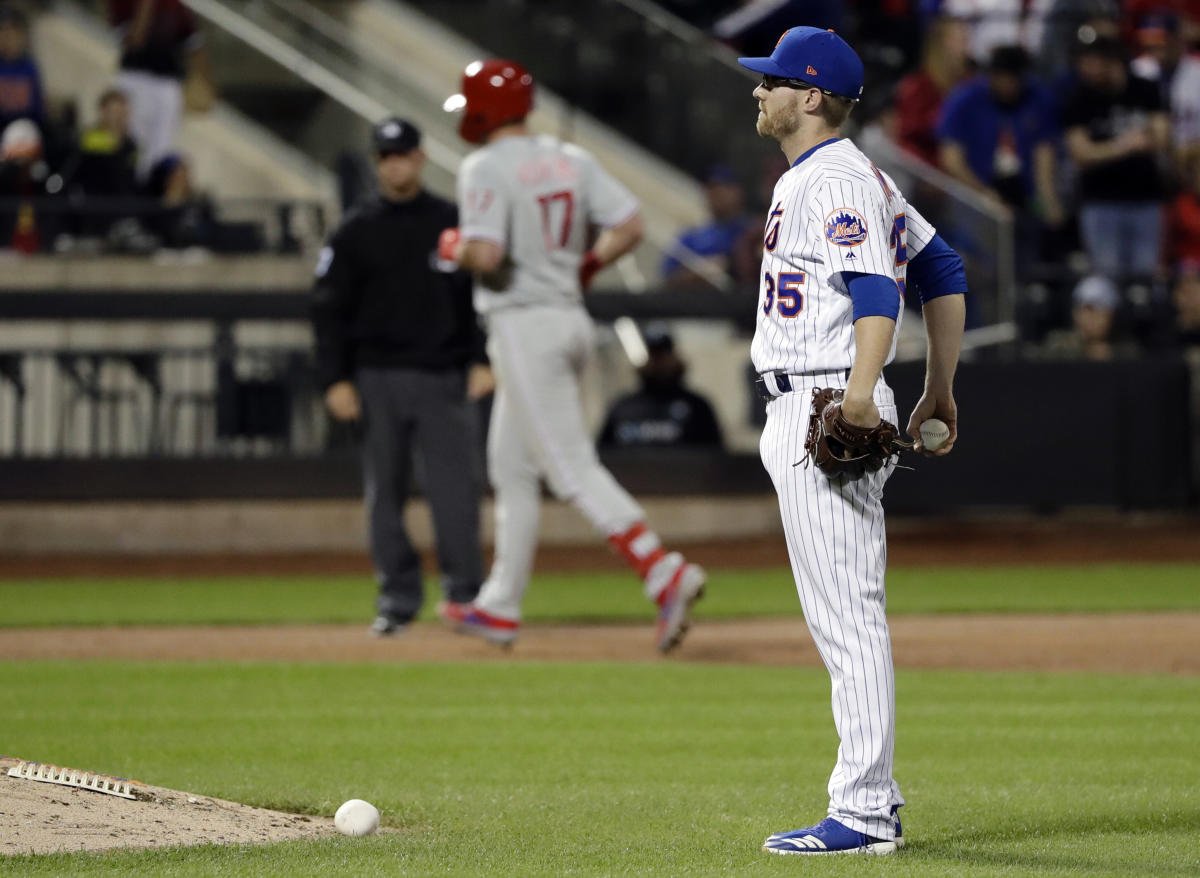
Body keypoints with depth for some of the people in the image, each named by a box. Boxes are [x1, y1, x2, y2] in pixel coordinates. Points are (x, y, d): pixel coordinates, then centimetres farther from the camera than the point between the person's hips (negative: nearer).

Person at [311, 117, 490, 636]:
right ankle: (398, 597, 10)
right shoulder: (355, 232, 6)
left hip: (442, 377, -1)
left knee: (454, 488, -7)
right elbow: (330, 310, 5)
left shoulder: (452, 223, 6)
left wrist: (482, 361, -4)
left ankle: (464, 594, -2)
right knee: (384, 491, 3)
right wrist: (335, 380, -4)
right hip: (378, 377, 1)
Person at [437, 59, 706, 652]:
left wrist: (455, 248, -2)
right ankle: (500, 608, 23)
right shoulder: (571, 160, 9)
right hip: (571, 319, 9)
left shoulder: (486, 169, -13)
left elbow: (486, 254, -24)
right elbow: (629, 226, 3)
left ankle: (665, 574, -23)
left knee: (573, 469, -11)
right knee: (512, 468, 18)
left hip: (523, 327, -9)